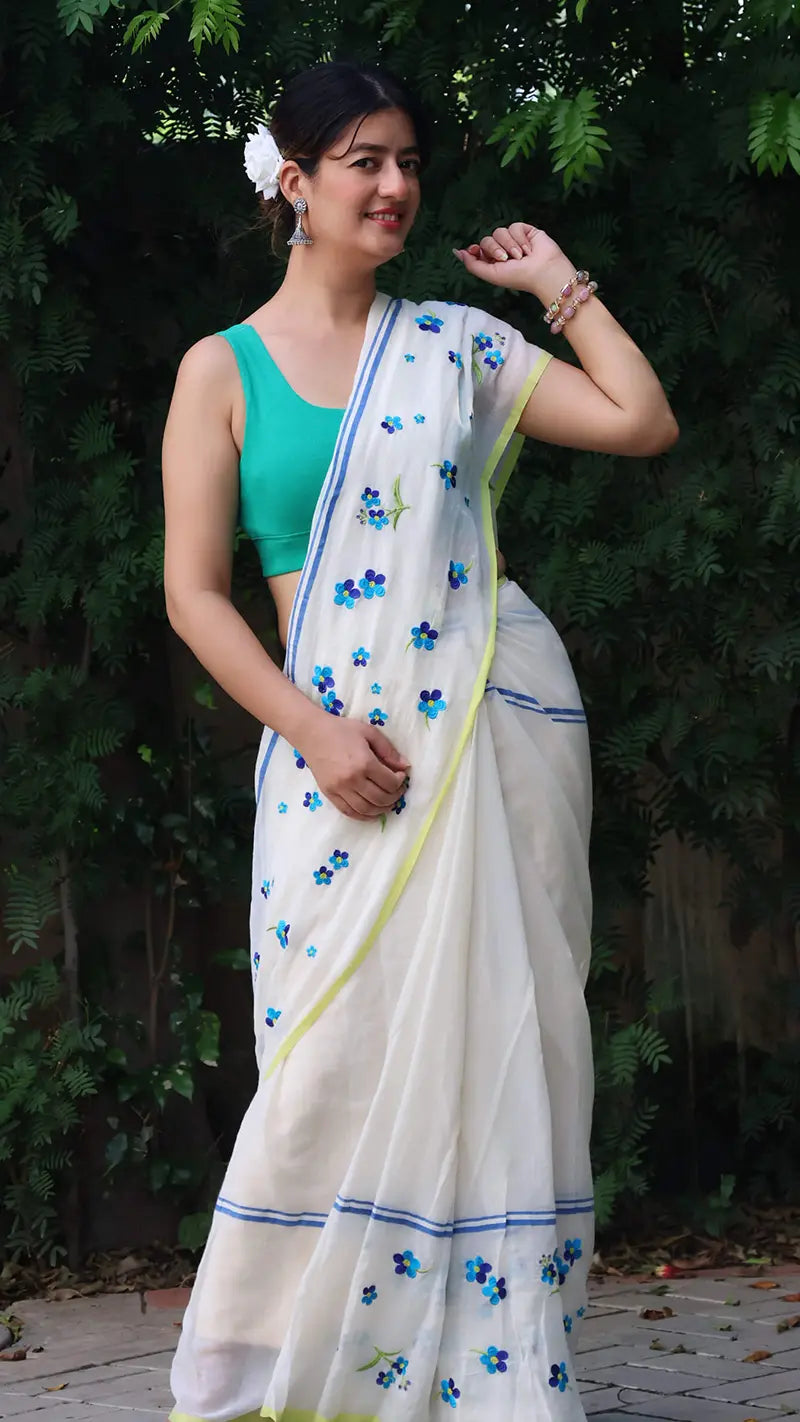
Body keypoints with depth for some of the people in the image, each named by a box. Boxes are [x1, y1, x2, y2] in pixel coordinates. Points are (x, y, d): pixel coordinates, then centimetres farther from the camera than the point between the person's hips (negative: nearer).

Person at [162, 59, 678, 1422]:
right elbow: (194, 591, 0)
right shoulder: (224, 369, 5)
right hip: (341, 745, -2)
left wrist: (560, 283, 10)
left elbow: (642, 423, 7)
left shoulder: (454, 344, 11)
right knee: (337, 1061, -6)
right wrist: (313, 732, -11)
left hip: (500, 728, 2)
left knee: (498, 1043, 2)